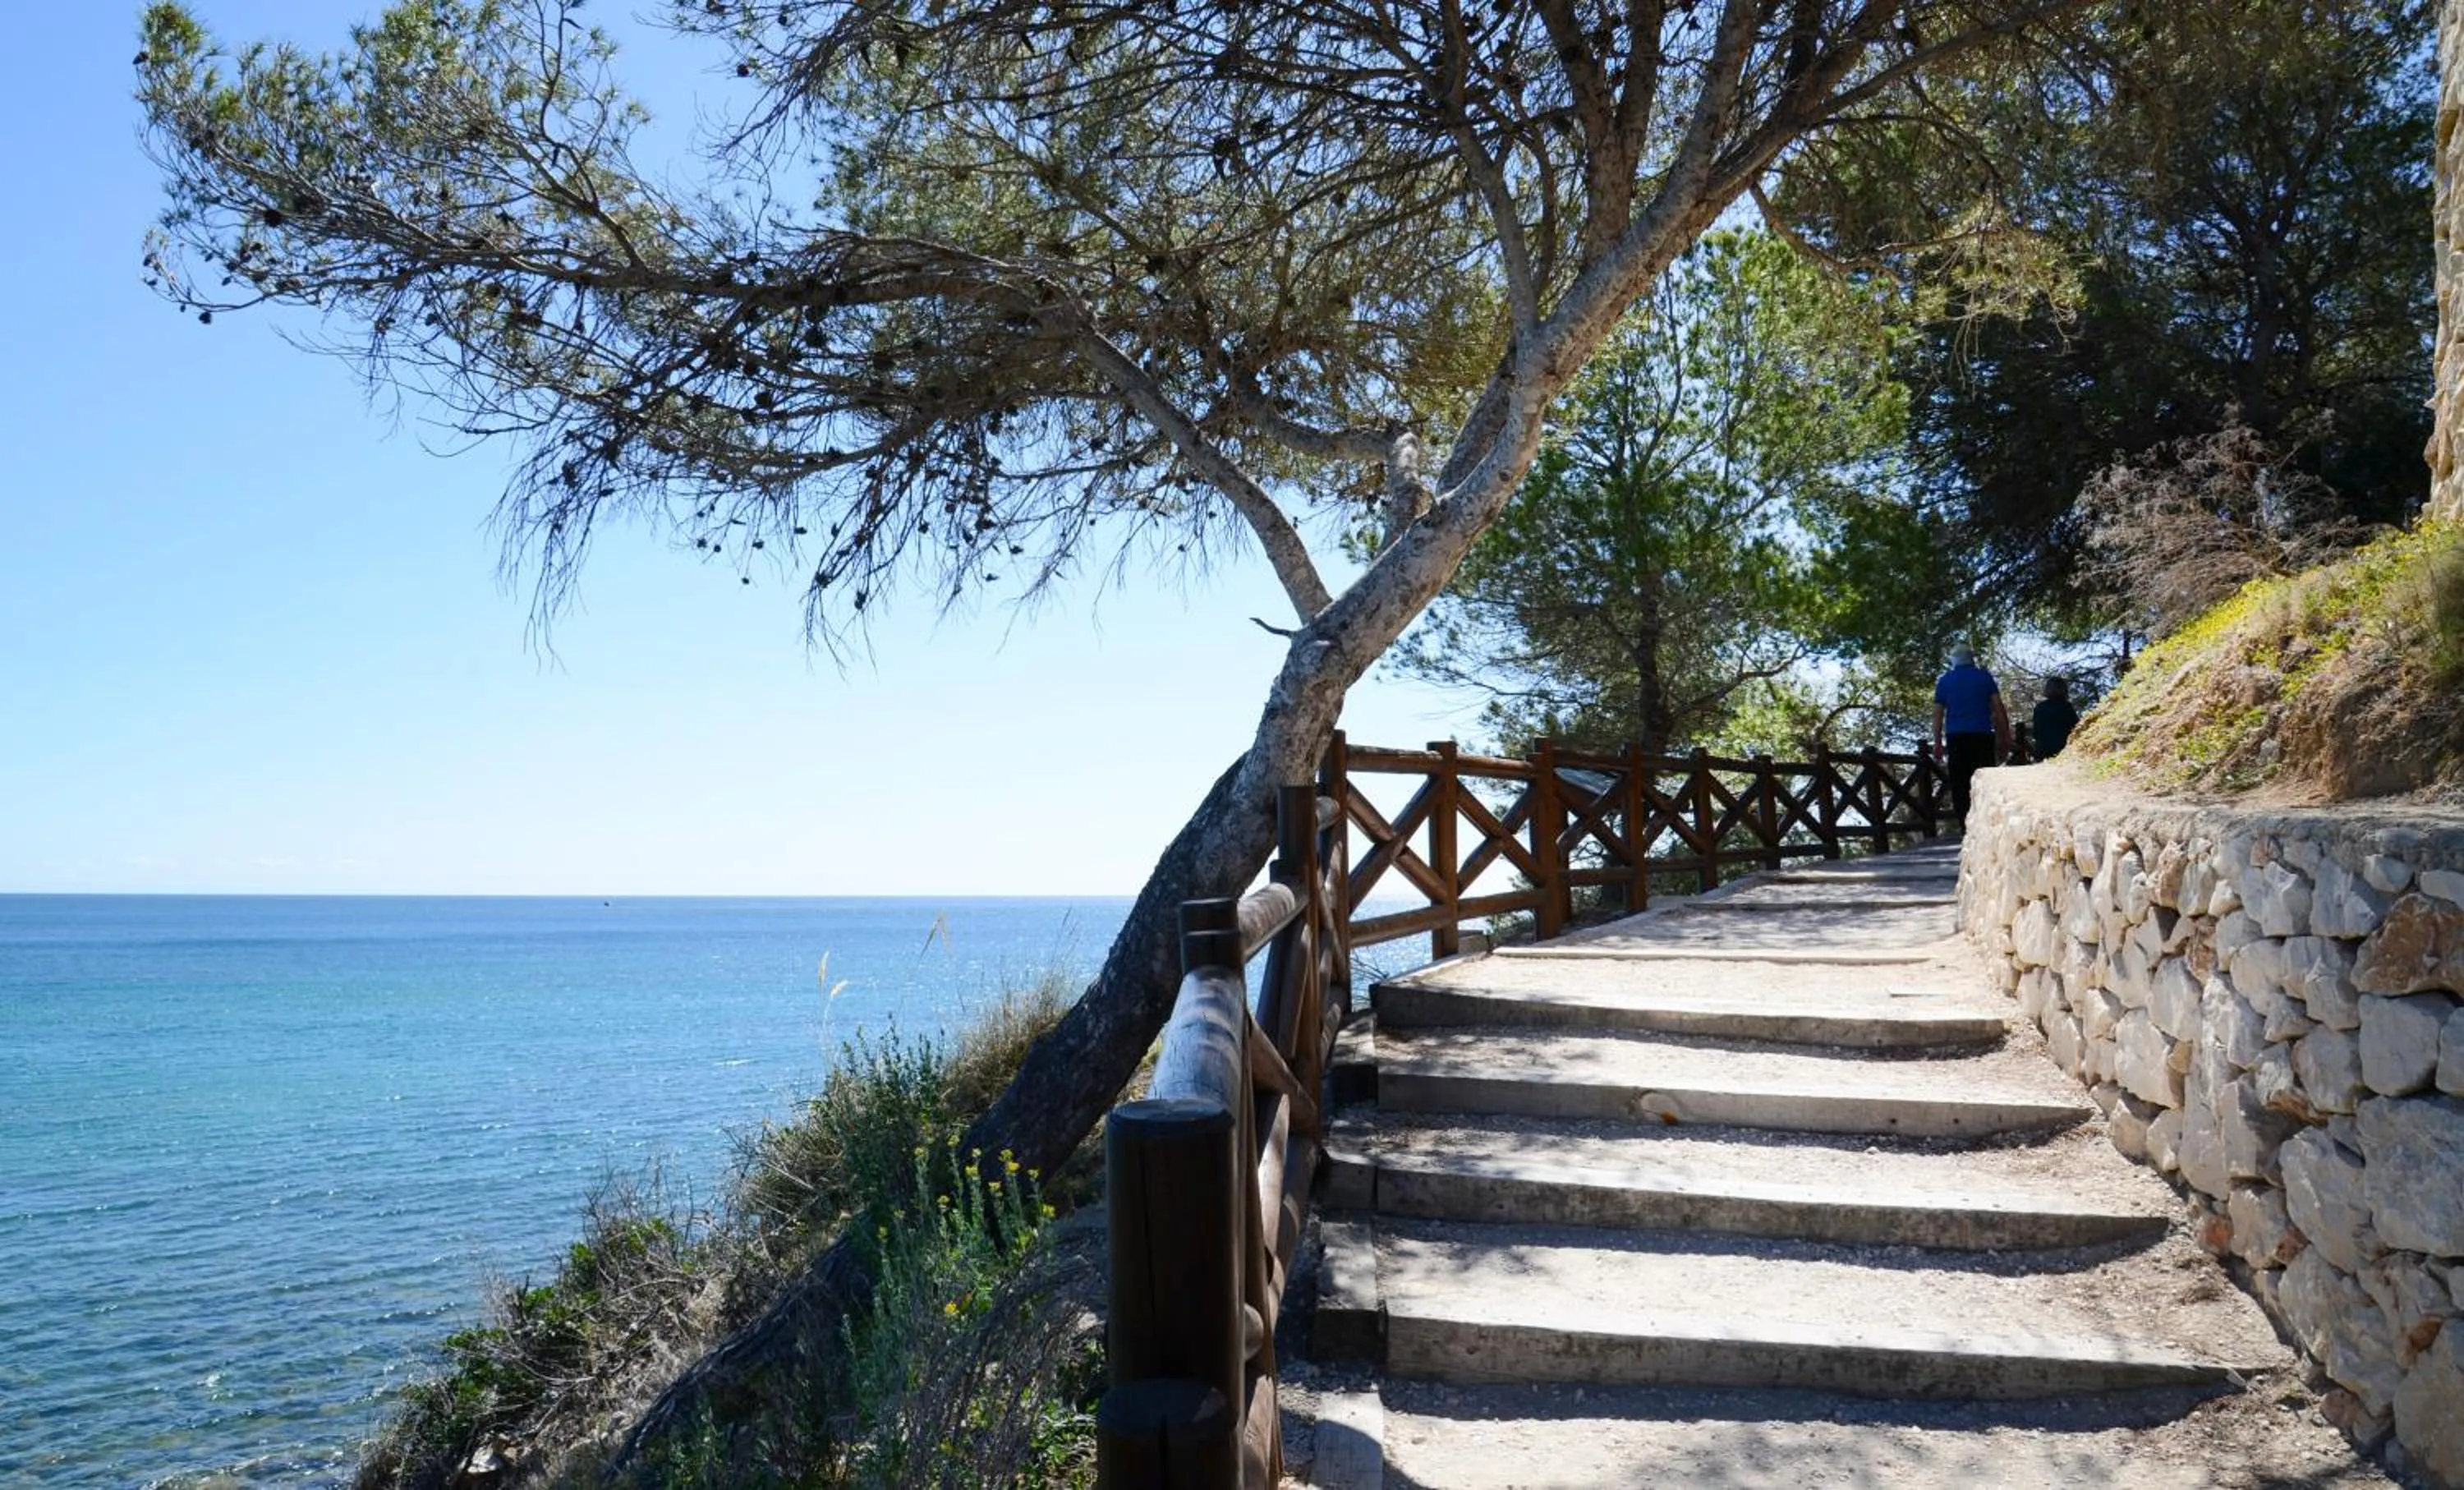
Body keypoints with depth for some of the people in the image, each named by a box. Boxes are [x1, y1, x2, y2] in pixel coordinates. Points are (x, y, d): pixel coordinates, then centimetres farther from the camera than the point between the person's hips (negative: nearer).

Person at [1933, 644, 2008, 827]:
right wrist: (2005, 734, 5)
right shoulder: (1984, 676, 7)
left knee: (1959, 784, 1)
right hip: (1982, 735, -1)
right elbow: (1998, 707, 1)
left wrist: (1938, 743, 7)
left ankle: (1965, 826, -4)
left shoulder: (1944, 681, 10)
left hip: (1955, 737, 1)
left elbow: (1938, 714, 6)